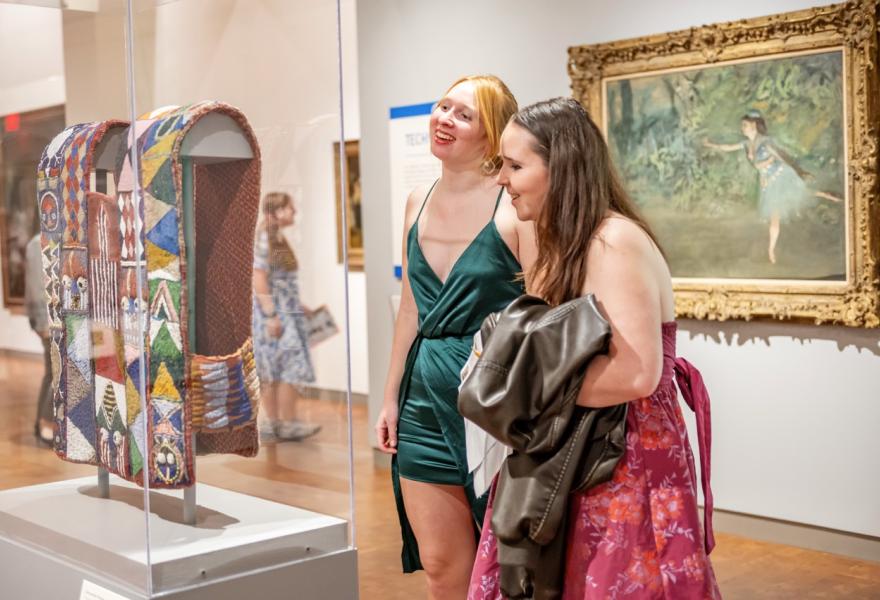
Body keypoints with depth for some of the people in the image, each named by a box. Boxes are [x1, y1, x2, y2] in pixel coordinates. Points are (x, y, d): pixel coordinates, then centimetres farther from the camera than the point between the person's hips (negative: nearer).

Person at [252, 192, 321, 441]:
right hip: (274, 312, -9)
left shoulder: (278, 238, 14)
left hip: (286, 312, 9)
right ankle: (288, 423, 0)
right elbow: (259, 280, -19)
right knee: (291, 367, -6)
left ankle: (272, 423, 16)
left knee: (274, 371, 11)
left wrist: (298, 306, 20)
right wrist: (271, 315, -22)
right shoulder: (264, 239, -14)